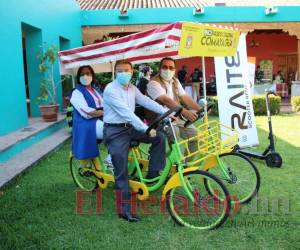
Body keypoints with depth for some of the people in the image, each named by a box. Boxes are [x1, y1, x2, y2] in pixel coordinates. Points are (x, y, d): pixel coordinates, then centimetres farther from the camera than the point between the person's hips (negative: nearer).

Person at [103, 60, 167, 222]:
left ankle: (153, 173, 9)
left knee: (159, 137, -4)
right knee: (121, 172, -5)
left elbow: (146, 102, 0)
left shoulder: (132, 88, 8)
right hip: (115, 131, -7)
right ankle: (124, 210, 5)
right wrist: (145, 129, -34)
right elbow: (126, 112, -27)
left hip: (130, 128, 7)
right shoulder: (111, 90, -17)